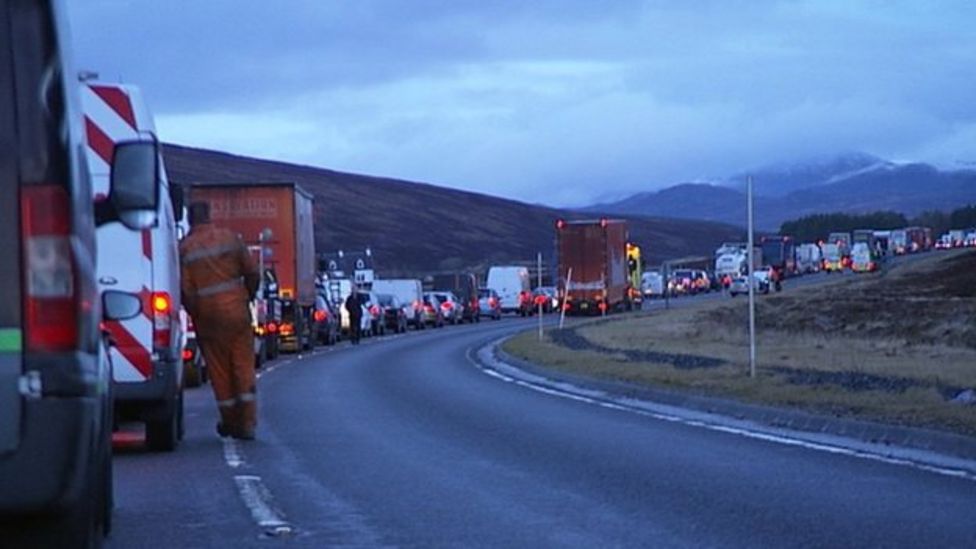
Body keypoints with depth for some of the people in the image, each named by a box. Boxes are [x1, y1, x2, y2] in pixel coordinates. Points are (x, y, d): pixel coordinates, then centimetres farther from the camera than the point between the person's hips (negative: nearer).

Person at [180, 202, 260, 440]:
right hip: (236, 311, 1)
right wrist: (248, 298, 16)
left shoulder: (184, 248, -5)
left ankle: (230, 422, 16)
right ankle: (247, 422, 1)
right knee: (244, 367, 6)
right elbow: (252, 273, 1)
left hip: (207, 315, -1)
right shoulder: (230, 238, 0)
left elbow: (186, 290, -8)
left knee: (219, 370, 9)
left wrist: (195, 314, 5)